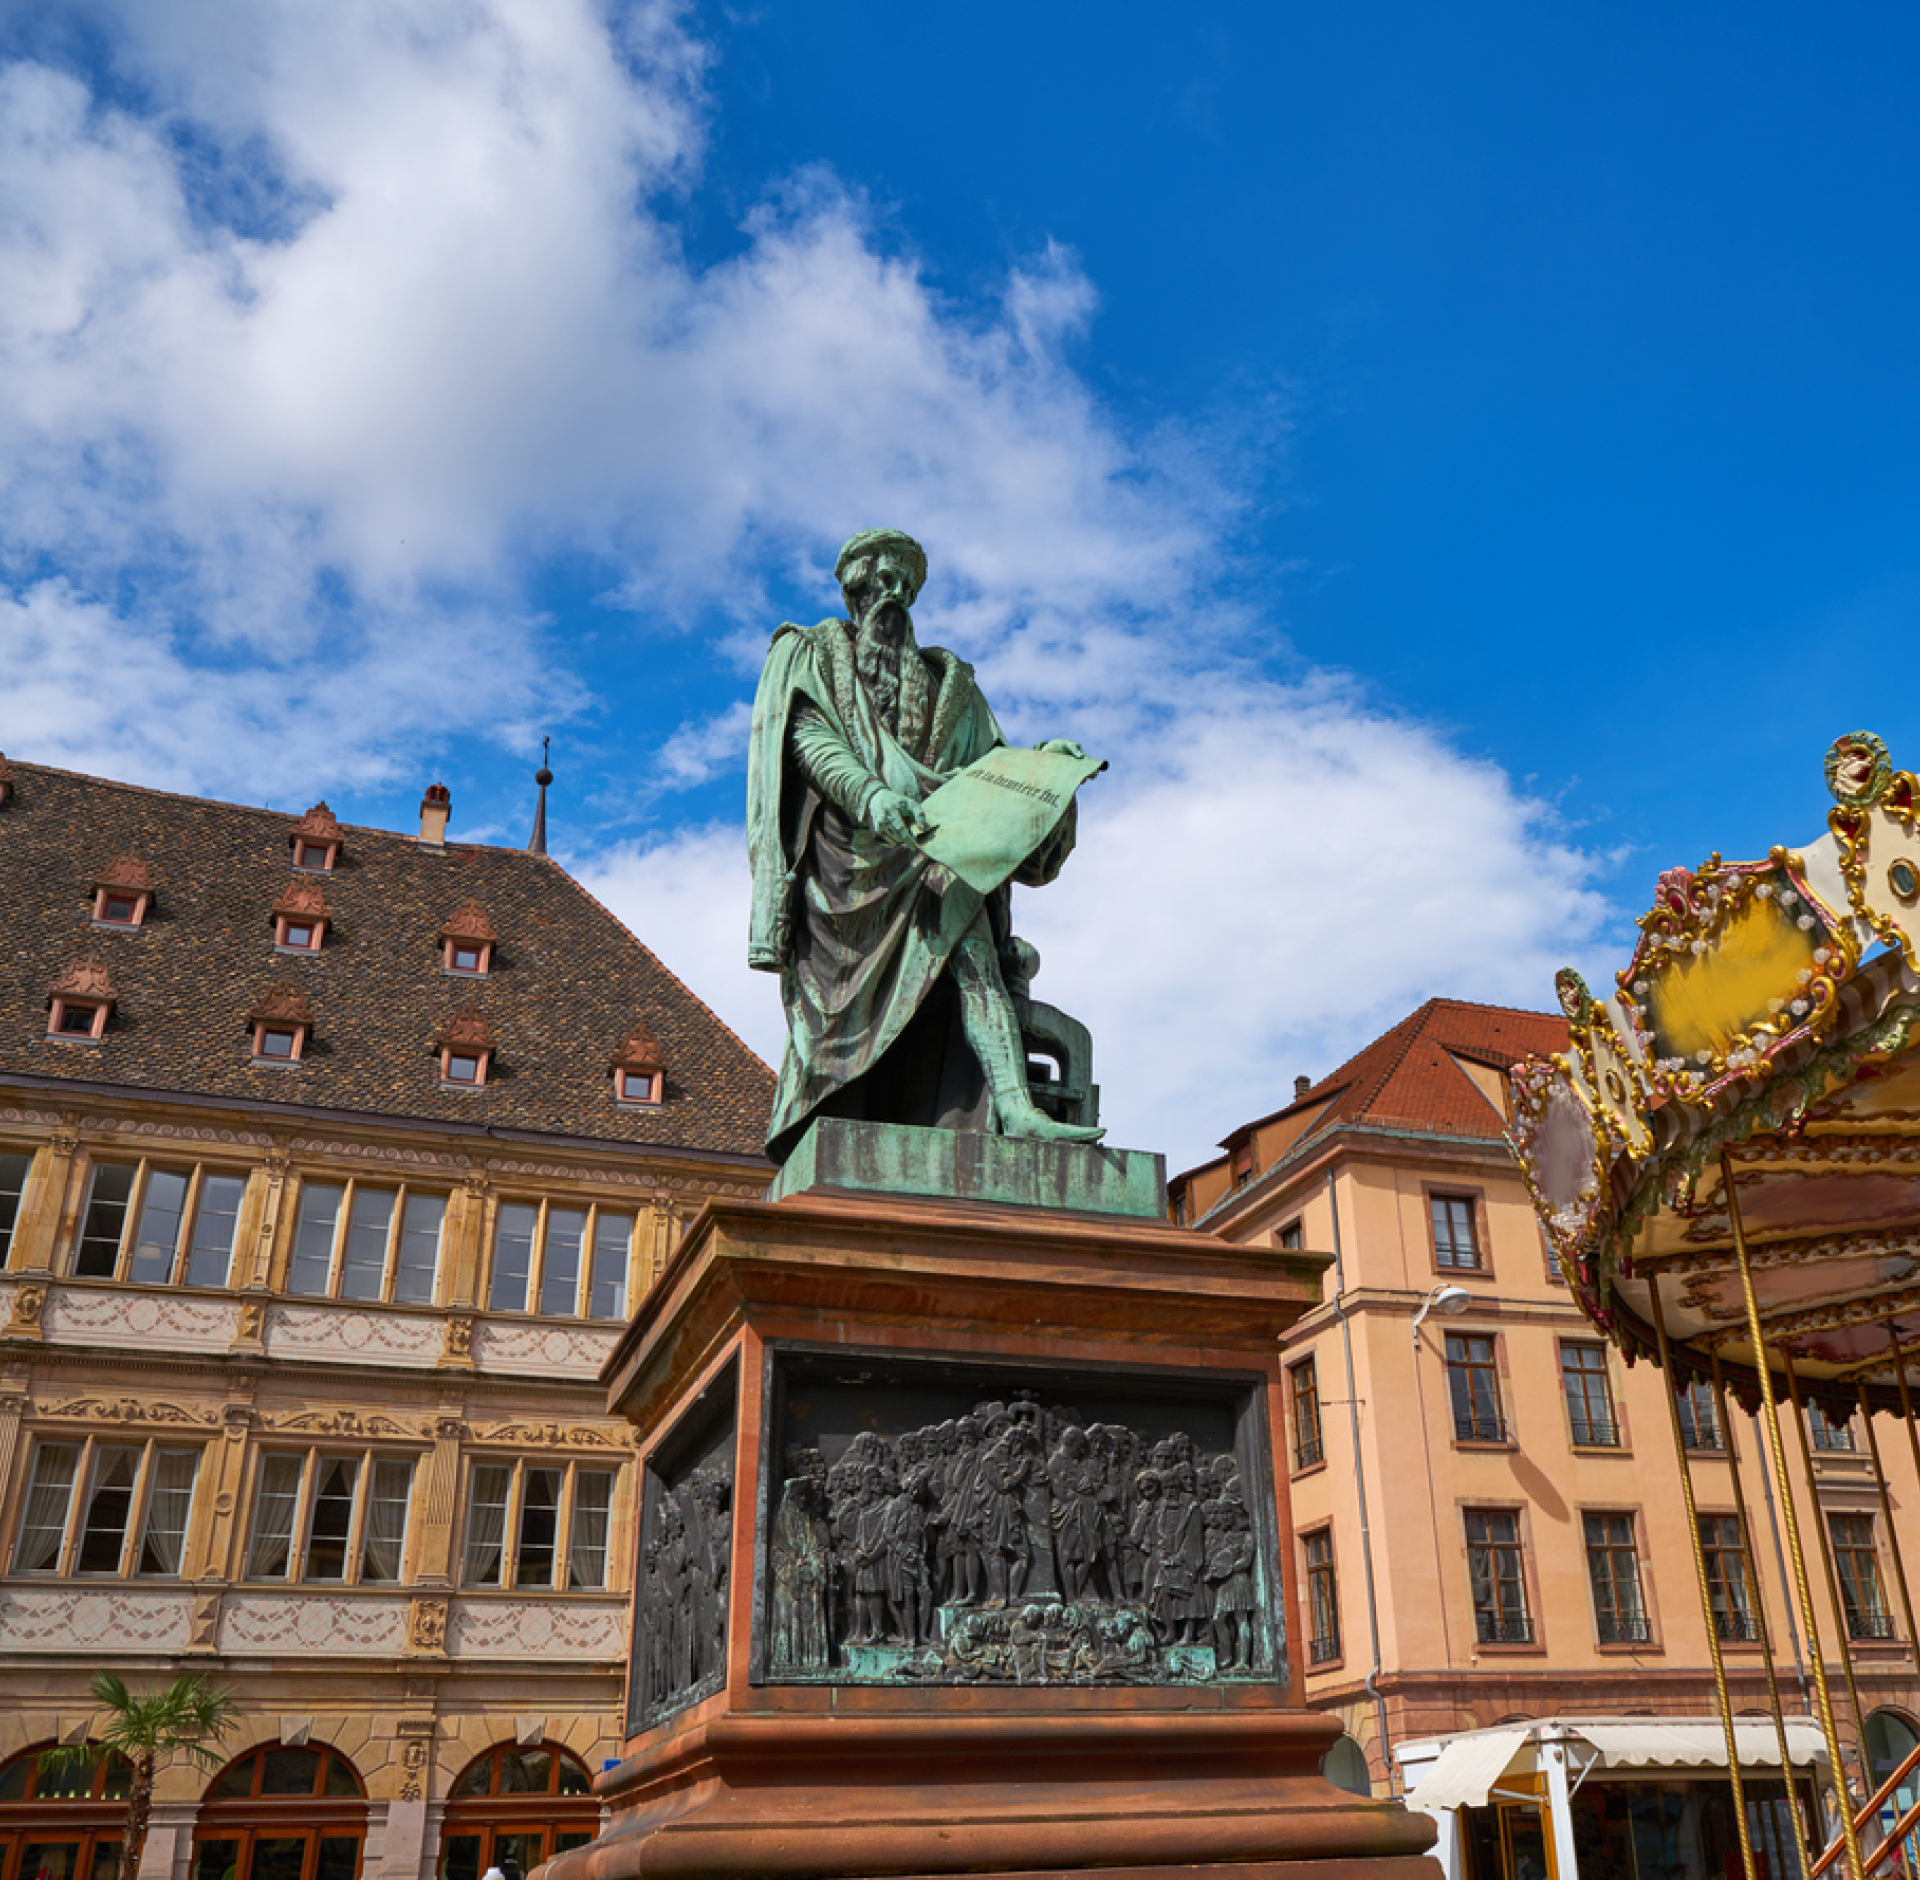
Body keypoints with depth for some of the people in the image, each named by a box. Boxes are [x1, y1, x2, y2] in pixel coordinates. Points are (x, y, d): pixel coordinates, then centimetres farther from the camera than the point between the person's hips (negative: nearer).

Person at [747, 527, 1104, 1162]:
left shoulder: (946, 680, 31)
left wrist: (1042, 759, -2)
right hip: (848, 842, -3)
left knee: (963, 941, -26)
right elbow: (809, 734, 0)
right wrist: (869, 793, -20)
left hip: (928, 841, 3)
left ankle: (1012, 1108, -44)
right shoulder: (812, 653, 21)